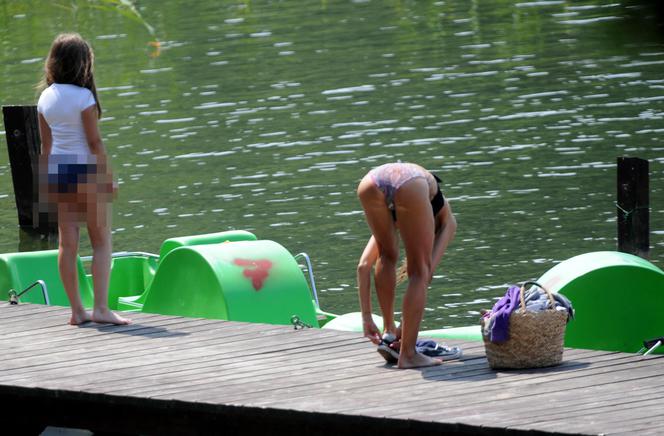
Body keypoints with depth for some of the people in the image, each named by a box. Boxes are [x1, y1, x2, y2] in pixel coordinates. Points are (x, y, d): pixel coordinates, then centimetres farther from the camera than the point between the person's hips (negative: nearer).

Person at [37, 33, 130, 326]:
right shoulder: (83, 96, -14)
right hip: (86, 169, -6)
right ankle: (101, 307, -6)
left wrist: (48, 180, 14)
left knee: (67, 243, 8)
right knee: (102, 242, 1)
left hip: (57, 169, 6)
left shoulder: (46, 97, 4)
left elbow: (46, 143, 8)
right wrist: (108, 175, -7)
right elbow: (94, 141, -14)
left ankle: (77, 310, 10)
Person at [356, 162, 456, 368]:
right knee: (419, 271, 12)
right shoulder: (446, 218, 35)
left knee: (387, 256, 31)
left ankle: (389, 330, 28)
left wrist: (367, 319, 35)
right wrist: (407, 325, 24)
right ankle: (408, 354, 6)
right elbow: (427, 271, 23)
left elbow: (363, 266, 35)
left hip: (370, 182, 3)